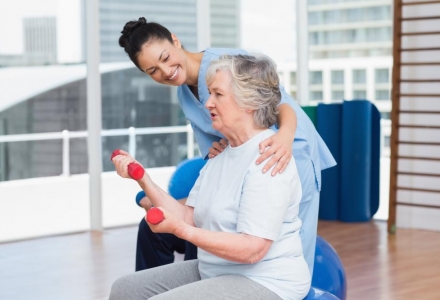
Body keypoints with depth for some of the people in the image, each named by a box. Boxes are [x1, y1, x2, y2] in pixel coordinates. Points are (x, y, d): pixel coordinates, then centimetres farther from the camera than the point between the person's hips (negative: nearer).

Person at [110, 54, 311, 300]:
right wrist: (143, 179, -4)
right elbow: (189, 217, 5)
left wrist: (181, 230, -31)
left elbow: (252, 249, -26)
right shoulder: (222, 153, 12)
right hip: (215, 272, 10)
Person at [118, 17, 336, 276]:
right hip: (246, 164, 8)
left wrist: (285, 134, -53)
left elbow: (279, 101, -31)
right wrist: (213, 153, -18)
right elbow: (213, 146, 7)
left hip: (290, 155, -8)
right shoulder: (184, 95, 4)